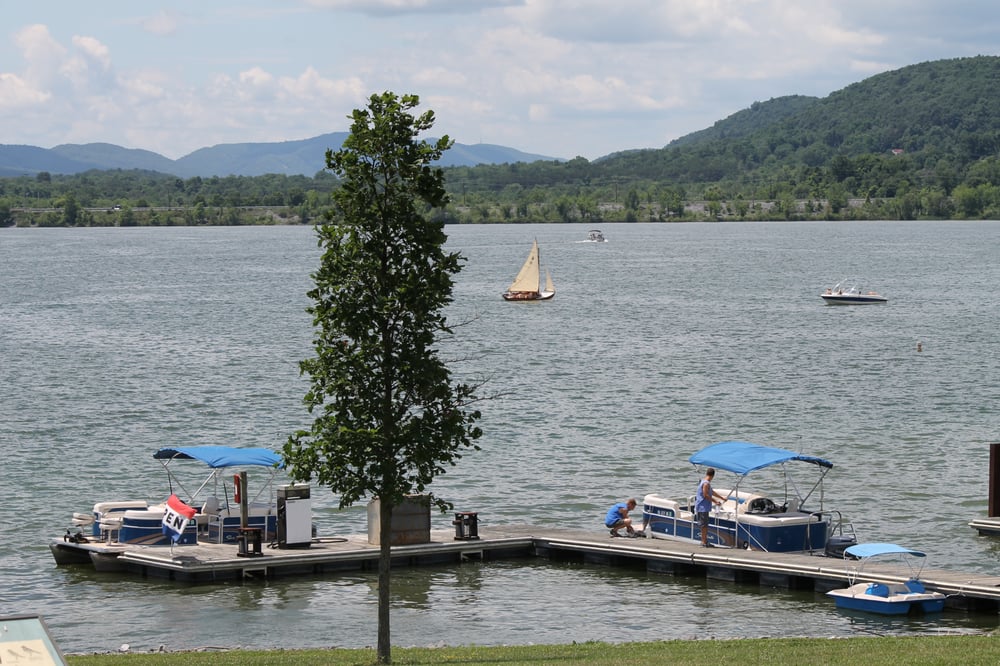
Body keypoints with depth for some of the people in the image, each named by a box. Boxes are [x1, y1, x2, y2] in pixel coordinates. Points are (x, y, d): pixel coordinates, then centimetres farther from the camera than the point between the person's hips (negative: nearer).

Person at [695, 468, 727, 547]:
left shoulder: (705, 482, 16)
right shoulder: (706, 484, -17)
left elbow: (712, 492, 26)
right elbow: (705, 495, -22)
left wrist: (722, 498, 30)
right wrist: (715, 502, -16)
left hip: (704, 508, 10)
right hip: (703, 508, -10)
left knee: (705, 525, 14)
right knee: (704, 525, -6)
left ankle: (705, 541, 20)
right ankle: (704, 543, -4)